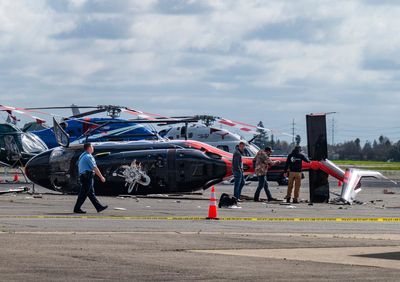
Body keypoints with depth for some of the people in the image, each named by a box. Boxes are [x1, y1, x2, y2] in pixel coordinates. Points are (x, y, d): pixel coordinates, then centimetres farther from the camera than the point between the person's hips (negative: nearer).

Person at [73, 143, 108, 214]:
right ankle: (77, 208, -4)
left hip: (82, 175, 10)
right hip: (88, 176, -10)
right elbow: (95, 168, -15)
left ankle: (99, 207, 14)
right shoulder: (88, 157, -14)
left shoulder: (82, 156, 16)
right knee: (83, 194, -6)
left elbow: (79, 166, 21)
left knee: (91, 193, 10)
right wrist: (101, 177, -9)